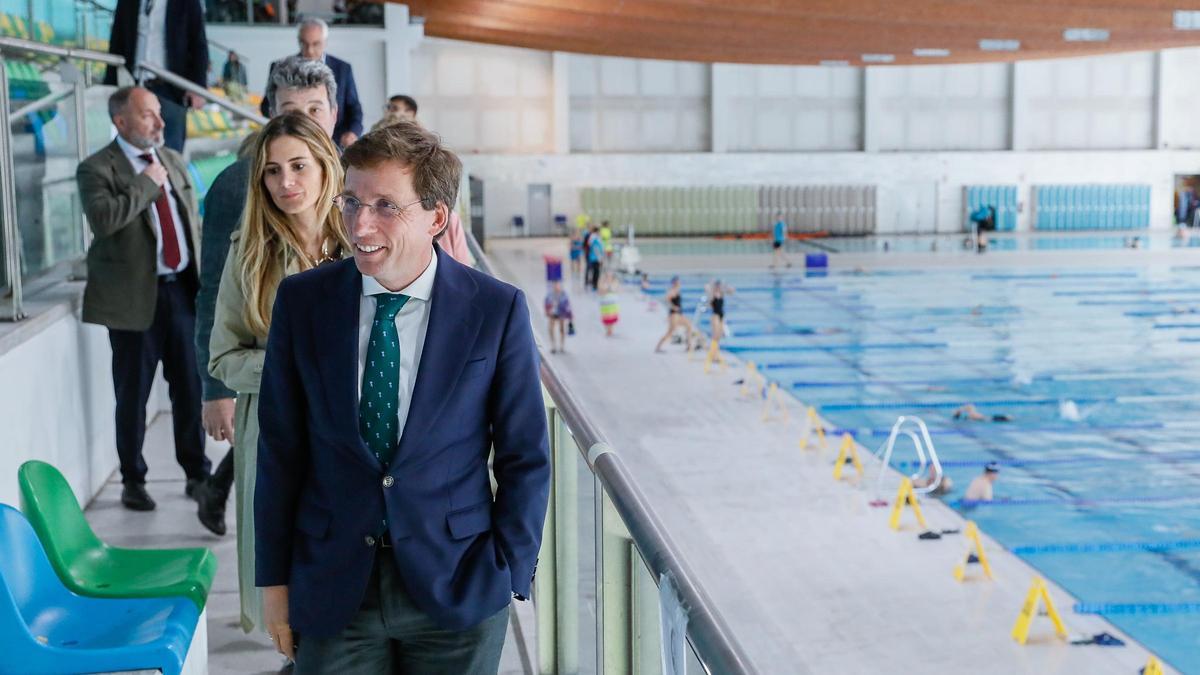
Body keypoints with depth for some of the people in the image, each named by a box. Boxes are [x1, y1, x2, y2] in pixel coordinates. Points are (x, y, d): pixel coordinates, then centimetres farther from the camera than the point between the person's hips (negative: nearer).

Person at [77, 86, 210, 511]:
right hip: (136, 296, -5)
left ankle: (197, 473, 21)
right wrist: (147, 183, -16)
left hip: (182, 289, 5)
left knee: (190, 386, 8)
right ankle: (133, 481, 17)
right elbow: (102, 218, -25)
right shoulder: (97, 169, -7)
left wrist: (201, 279, 11)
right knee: (133, 393, 3)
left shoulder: (173, 161, 13)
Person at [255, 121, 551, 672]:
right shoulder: (301, 301, -2)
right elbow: (280, 449, 2)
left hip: (457, 588, -1)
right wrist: (274, 578, 3)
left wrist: (507, 577, -5)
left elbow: (524, 457, -2)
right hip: (331, 587, 1)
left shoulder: (497, 310, -7)